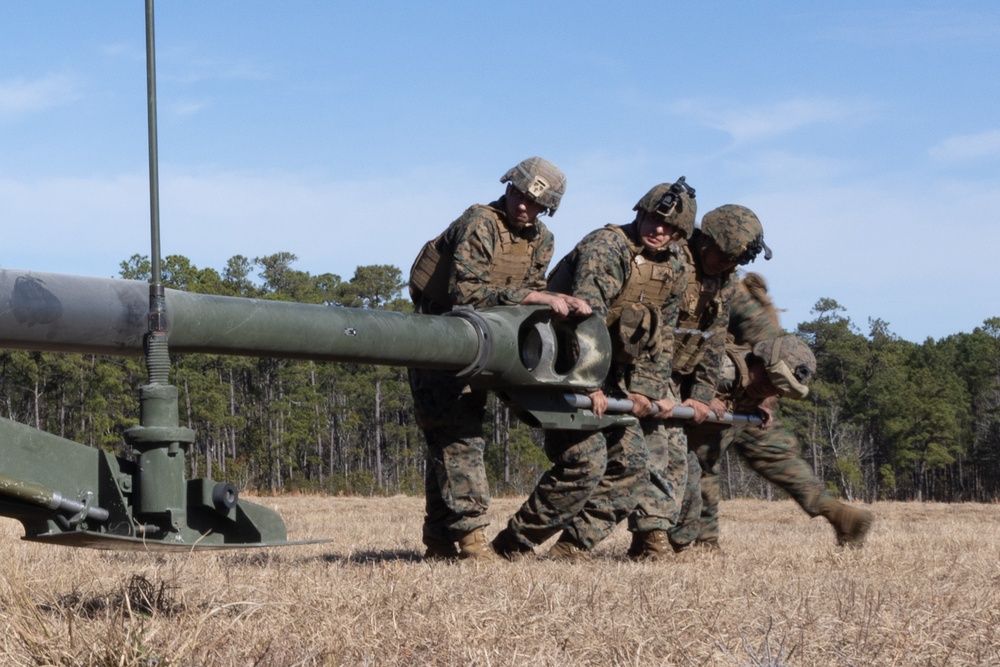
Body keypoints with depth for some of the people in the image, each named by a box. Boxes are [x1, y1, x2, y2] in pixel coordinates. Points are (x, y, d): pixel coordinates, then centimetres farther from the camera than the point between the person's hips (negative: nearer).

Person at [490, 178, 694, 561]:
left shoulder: (674, 270, 6)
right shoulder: (607, 246, -19)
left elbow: (660, 338, 12)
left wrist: (647, 389, 0)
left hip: (611, 376, 9)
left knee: (630, 460, 3)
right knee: (584, 460, -18)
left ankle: (574, 545, 10)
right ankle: (511, 547, -8)